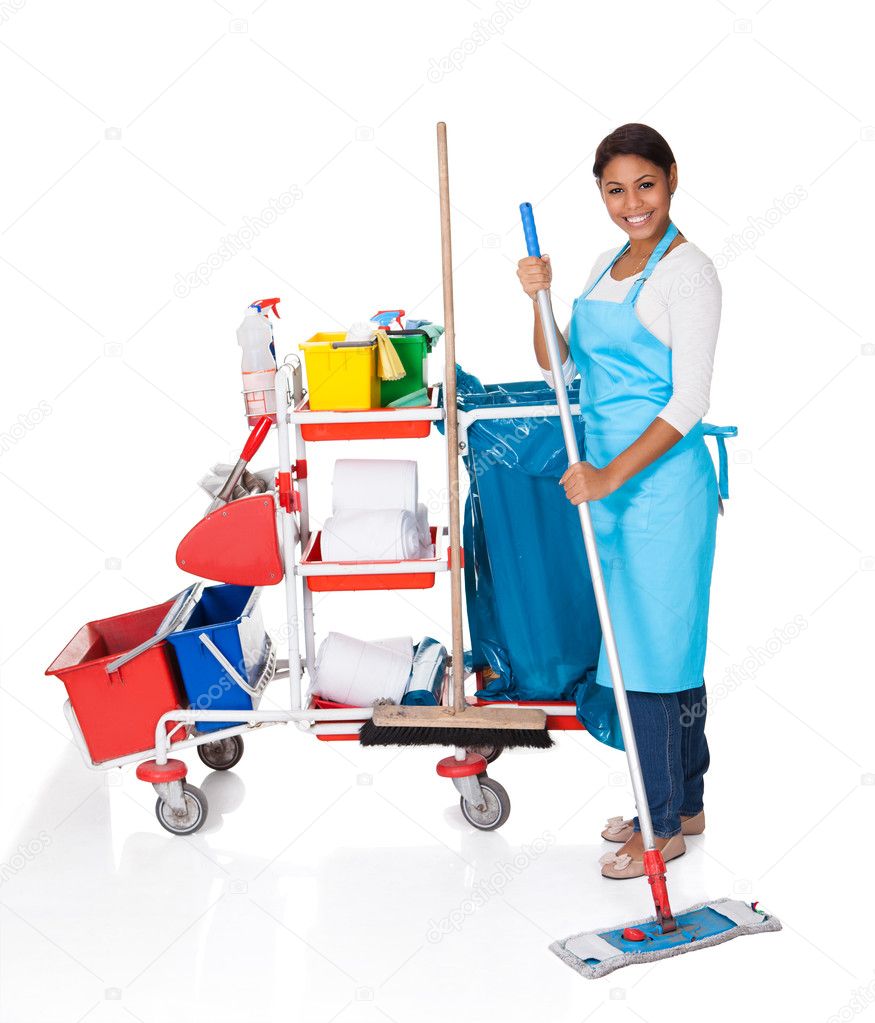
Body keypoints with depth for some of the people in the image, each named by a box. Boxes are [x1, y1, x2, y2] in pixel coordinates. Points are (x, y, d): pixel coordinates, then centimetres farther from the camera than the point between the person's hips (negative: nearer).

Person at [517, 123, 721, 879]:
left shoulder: (687, 272, -11)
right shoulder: (608, 266, 14)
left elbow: (689, 403, -17)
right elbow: (562, 366, 15)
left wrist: (611, 475, -22)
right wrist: (540, 299, 0)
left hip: (662, 478, -8)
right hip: (611, 478, 8)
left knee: (656, 644, -2)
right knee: (667, 641, 15)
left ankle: (664, 826, 11)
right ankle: (683, 802, 28)